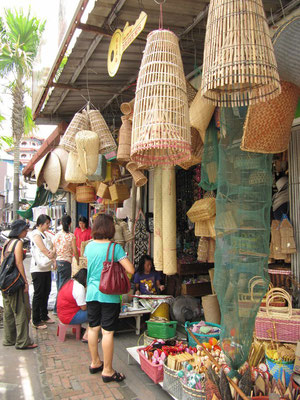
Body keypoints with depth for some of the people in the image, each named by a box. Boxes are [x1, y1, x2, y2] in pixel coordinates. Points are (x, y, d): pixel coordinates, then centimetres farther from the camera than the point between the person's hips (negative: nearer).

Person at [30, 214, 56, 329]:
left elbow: (52, 248, 11)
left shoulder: (46, 234, 15)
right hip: (38, 269, -8)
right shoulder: (36, 234, -11)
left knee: (46, 293, 14)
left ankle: (44, 316, 27)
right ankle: (36, 321, 8)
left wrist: (53, 252, -10)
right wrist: (52, 257, -6)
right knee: (38, 294, -2)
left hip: (47, 268, 8)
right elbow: (43, 249, -17)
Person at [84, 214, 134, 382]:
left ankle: (95, 363, 33)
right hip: (109, 294, -6)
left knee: (93, 328, 16)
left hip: (92, 292, 6)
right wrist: (124, 258, 1)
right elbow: (131, 269, -17)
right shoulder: (115, 247, -15)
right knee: (108, 332, 2)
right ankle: (108, 371, 11)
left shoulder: (89, 246, 2)